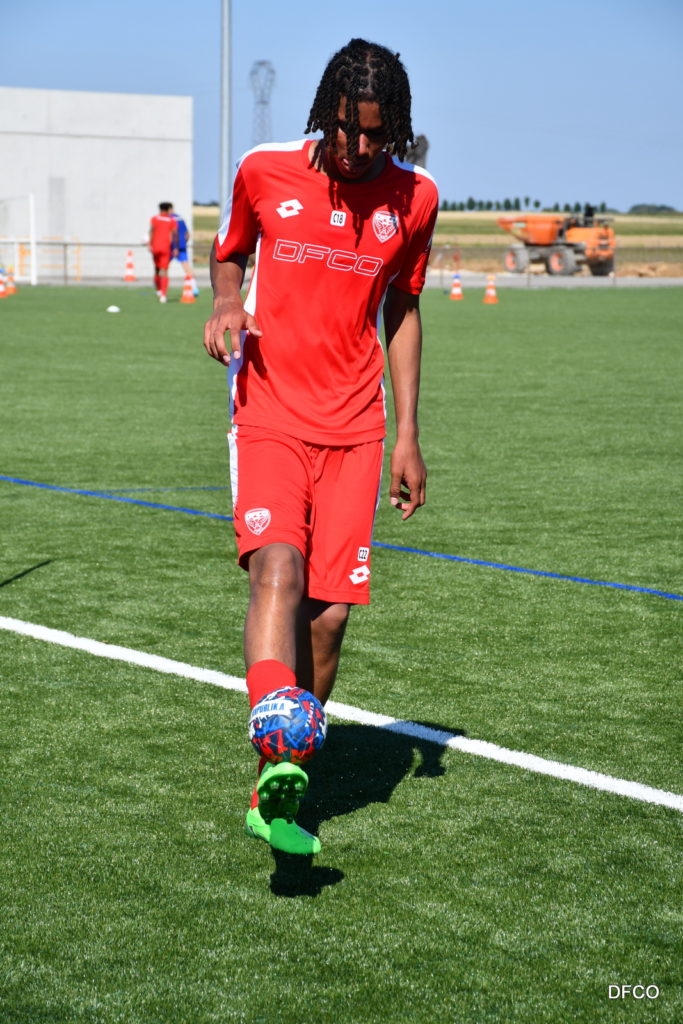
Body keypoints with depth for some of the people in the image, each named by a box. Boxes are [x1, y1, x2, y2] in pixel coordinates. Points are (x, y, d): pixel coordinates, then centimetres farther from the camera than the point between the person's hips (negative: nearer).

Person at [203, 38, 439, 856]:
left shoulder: (414, 198, 3)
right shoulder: (264, 172, -2)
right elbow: (229, 252, 17)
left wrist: (407, 437, 11)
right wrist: (225, 302, -7)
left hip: (354, 430, 2)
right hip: (269, 416, -2)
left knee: (329, 613, -2)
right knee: (278, 573, -25)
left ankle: (280, 787, 16)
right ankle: (278, 766, -39)